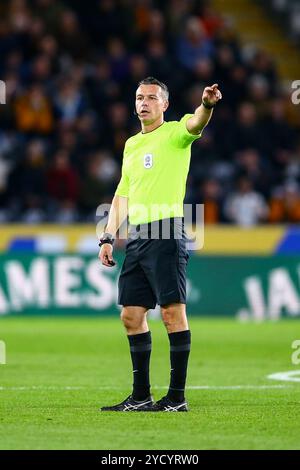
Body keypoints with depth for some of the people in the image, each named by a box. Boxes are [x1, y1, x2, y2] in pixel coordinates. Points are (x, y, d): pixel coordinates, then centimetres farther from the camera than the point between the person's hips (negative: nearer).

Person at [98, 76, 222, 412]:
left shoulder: (174, 134, -1)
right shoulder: (131, 145, 20)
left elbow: (195, 124, -24)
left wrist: (206, 105, -47)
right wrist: (108, 237, 17)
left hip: (166, 233, -8)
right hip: (136, 237, 8)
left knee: (172, 312, -9)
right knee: (131, 315, 7)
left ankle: (177, 396, -7)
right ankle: (141, 396, 14)